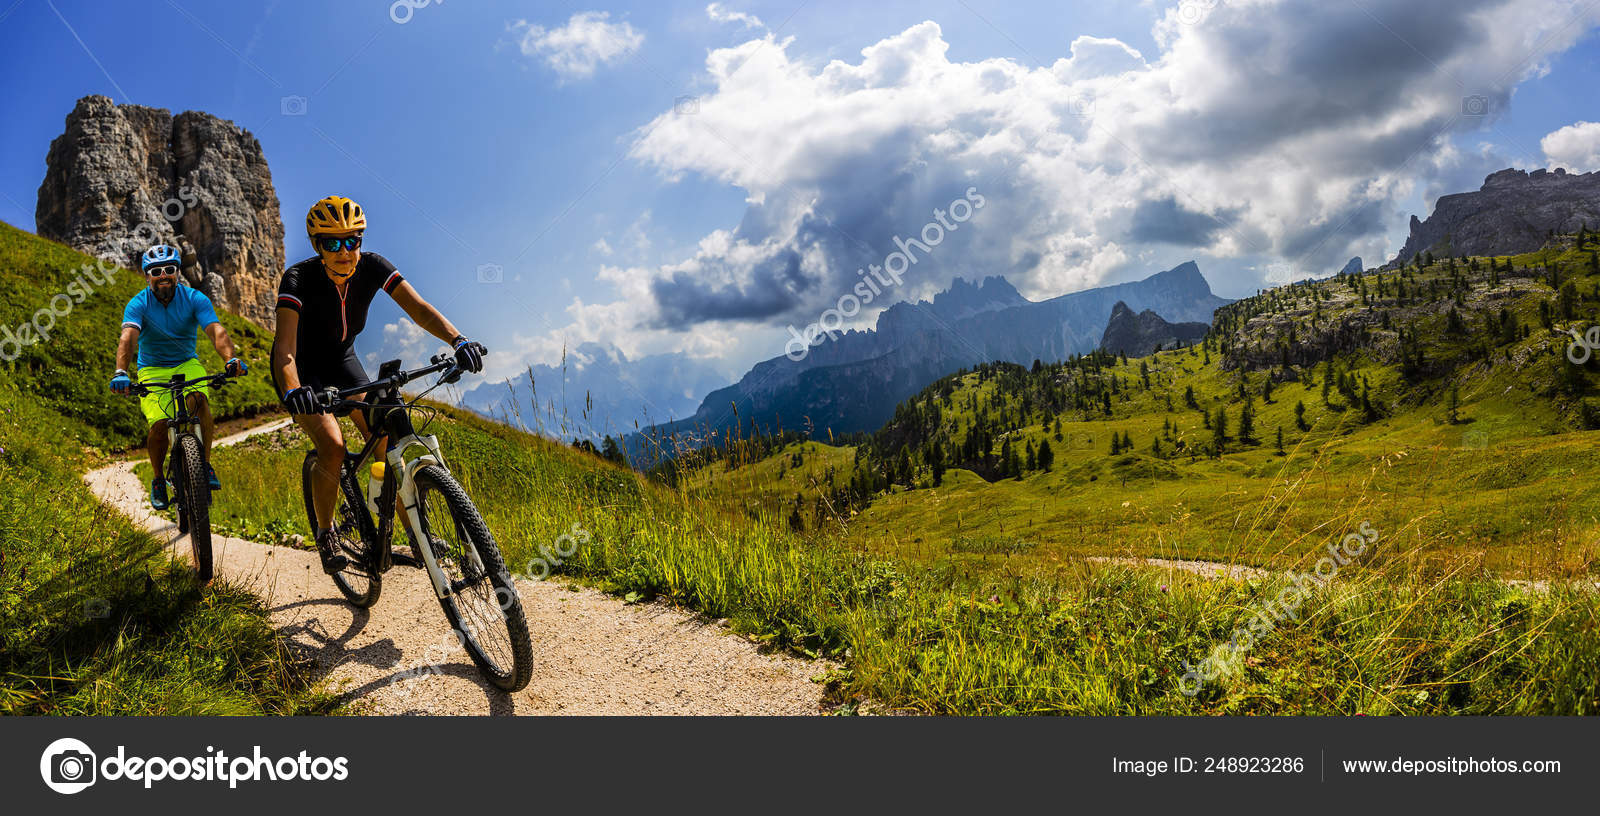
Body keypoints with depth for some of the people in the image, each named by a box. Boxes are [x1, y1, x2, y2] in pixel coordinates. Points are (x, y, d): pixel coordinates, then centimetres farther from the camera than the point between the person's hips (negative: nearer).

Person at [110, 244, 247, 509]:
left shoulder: (195, 299, -11)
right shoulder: (138, 304, -13)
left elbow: (216, 331, -26)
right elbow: (128, 337, -29)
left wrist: (232, 359, -46)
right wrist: (121, 372, -48)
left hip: (187, 365, 1)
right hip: (153, 370, 0)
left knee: (199, 400, -31)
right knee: (160, 423, -19)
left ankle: (205, 466, -17)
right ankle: (158, 480, 7)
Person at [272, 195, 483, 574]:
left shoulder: (372, 267, -20)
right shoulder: (299, 279, -30)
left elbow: (418, 308, -31)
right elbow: (285, 346, -40)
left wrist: (458, 340, -49)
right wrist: (292, 391, -60)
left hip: (341, 361, 4)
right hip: (303, 368, -4)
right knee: (332, 447, -22)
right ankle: (325, 535, 1)